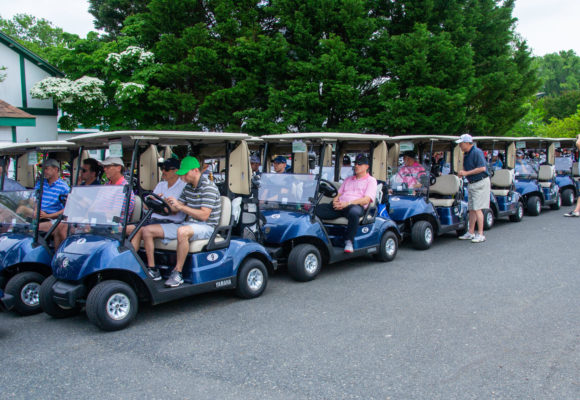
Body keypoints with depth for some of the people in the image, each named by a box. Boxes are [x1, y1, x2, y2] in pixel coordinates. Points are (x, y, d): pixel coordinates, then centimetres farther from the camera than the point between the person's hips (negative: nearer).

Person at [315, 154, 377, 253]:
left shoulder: (371, 180, 13)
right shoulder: (348, 179, 32)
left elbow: (366, 200, -2)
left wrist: (348, 203, -16)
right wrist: (335, 201, 0)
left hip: (356, 205, -5)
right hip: (339, 205, 5)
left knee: (354, 212, -44)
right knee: (317, 208, -22)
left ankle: (349, 241, -31)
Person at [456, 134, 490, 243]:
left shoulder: (477, 152, -15)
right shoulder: (466, 154, 13)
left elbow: (482, 168, -22)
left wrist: (467, 173, -19)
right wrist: (462, 173, 2)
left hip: (480, 183, -9)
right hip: (472, 184, 9)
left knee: (477, 209, -10)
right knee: (471, 209, 11)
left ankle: (480, 234, -5)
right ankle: (470, 233, 19)